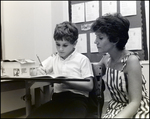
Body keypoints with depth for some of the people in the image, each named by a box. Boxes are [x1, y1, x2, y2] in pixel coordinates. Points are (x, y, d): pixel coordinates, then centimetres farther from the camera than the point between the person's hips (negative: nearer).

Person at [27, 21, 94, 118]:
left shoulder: (82, 59, 4)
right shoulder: (53, 58, 20)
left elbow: (89, 86, -2)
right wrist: (39, 71, -2)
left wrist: (66, 81, -12)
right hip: (57, 98, 4)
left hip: (77, 99, -4)